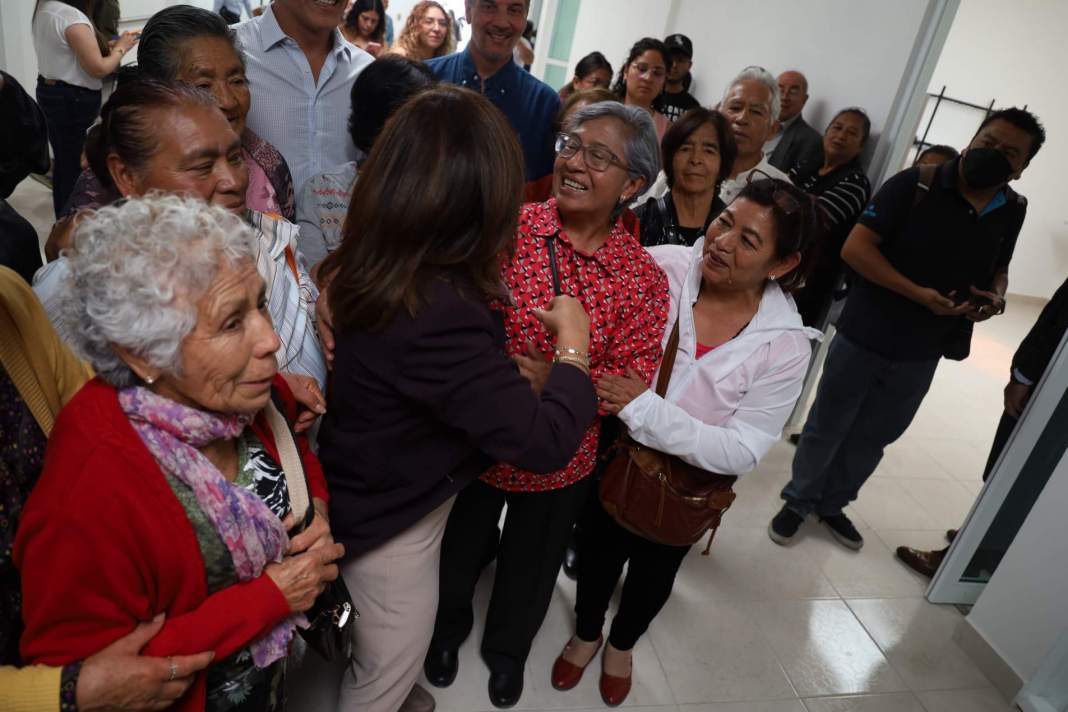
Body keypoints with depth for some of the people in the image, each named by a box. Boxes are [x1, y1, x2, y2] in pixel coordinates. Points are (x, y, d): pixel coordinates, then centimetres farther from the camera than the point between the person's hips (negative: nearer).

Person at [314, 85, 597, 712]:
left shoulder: (374, 265, -11)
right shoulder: (435, 314, -38)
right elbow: (547, 443, -33)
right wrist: (573, 345, -19)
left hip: (376, 490, 8)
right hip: (392, 519, -8)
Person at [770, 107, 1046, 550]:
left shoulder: (1013, 212, 2)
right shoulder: (915, 185, -14)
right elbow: (854, 248, -19)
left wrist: (996, 297, -6)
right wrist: (918, 294, -25)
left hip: (922, 353, 5)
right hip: (865, 336, -5)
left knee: (873, 438, 20)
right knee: (826, 427, 10)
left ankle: (831, 504, 41)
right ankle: (797, 501, 32)